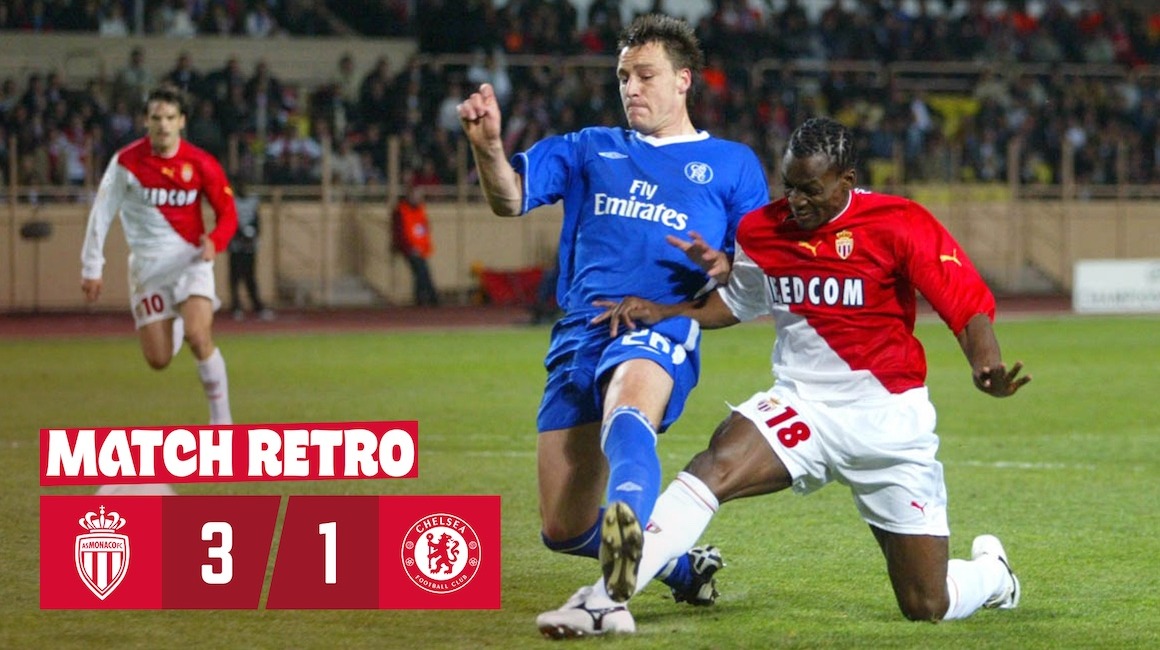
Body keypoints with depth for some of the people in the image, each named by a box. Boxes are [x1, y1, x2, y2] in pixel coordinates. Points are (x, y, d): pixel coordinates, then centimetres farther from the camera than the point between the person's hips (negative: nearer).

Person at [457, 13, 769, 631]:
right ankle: (675, 560, 29)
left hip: (662, 329, -4)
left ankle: (630, 526, -70)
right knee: (564, 530, 3)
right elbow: (511, 198, 7)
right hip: (580, 334, 5)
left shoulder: (732, 164, 16)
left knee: (629, 405, -42)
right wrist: (488, 147, -15)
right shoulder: (589, 150, 22)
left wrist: (722, 265, -12)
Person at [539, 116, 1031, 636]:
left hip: (888, 424, -3)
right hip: (801, 408, 3)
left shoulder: (900, 225, -13)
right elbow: (735, 302, 20)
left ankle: (990, 572, 40)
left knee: (927, 607, 3)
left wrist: (986, 371, -34)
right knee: (712, 468, -30)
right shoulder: (762, 230, 0)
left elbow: (970, 307, -14)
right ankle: (606, 599, -35)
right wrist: (659, 312, 4)